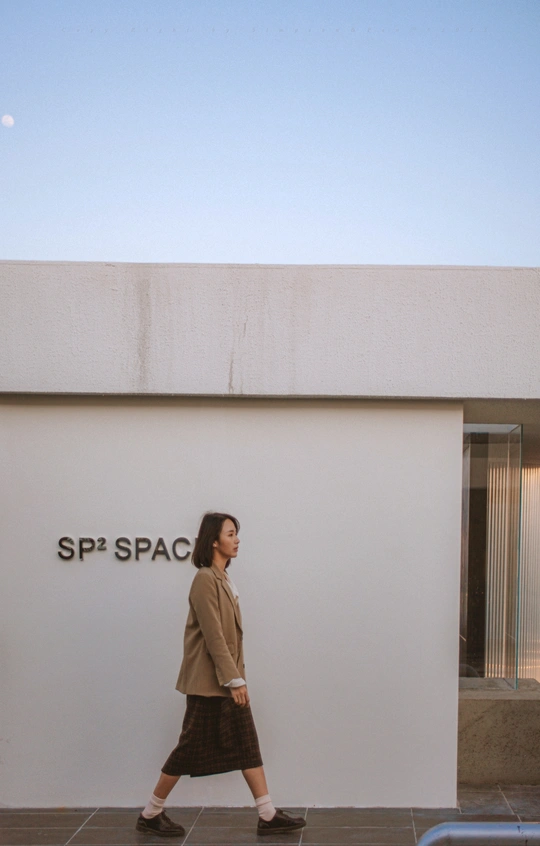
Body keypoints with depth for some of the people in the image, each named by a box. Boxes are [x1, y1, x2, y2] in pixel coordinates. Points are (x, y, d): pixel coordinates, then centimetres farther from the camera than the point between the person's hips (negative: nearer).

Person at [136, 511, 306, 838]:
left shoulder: (225, 579, 11)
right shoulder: (205, 579, -16)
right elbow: (213, 635, -20)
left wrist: (238, 677, 13)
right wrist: (234, 680, -20)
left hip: (228, 679, 9)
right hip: (209, 682, -9)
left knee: (248, 746, 8)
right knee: (191, 749, 1)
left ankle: (268, 816, 12)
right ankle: (150, 814, 15)